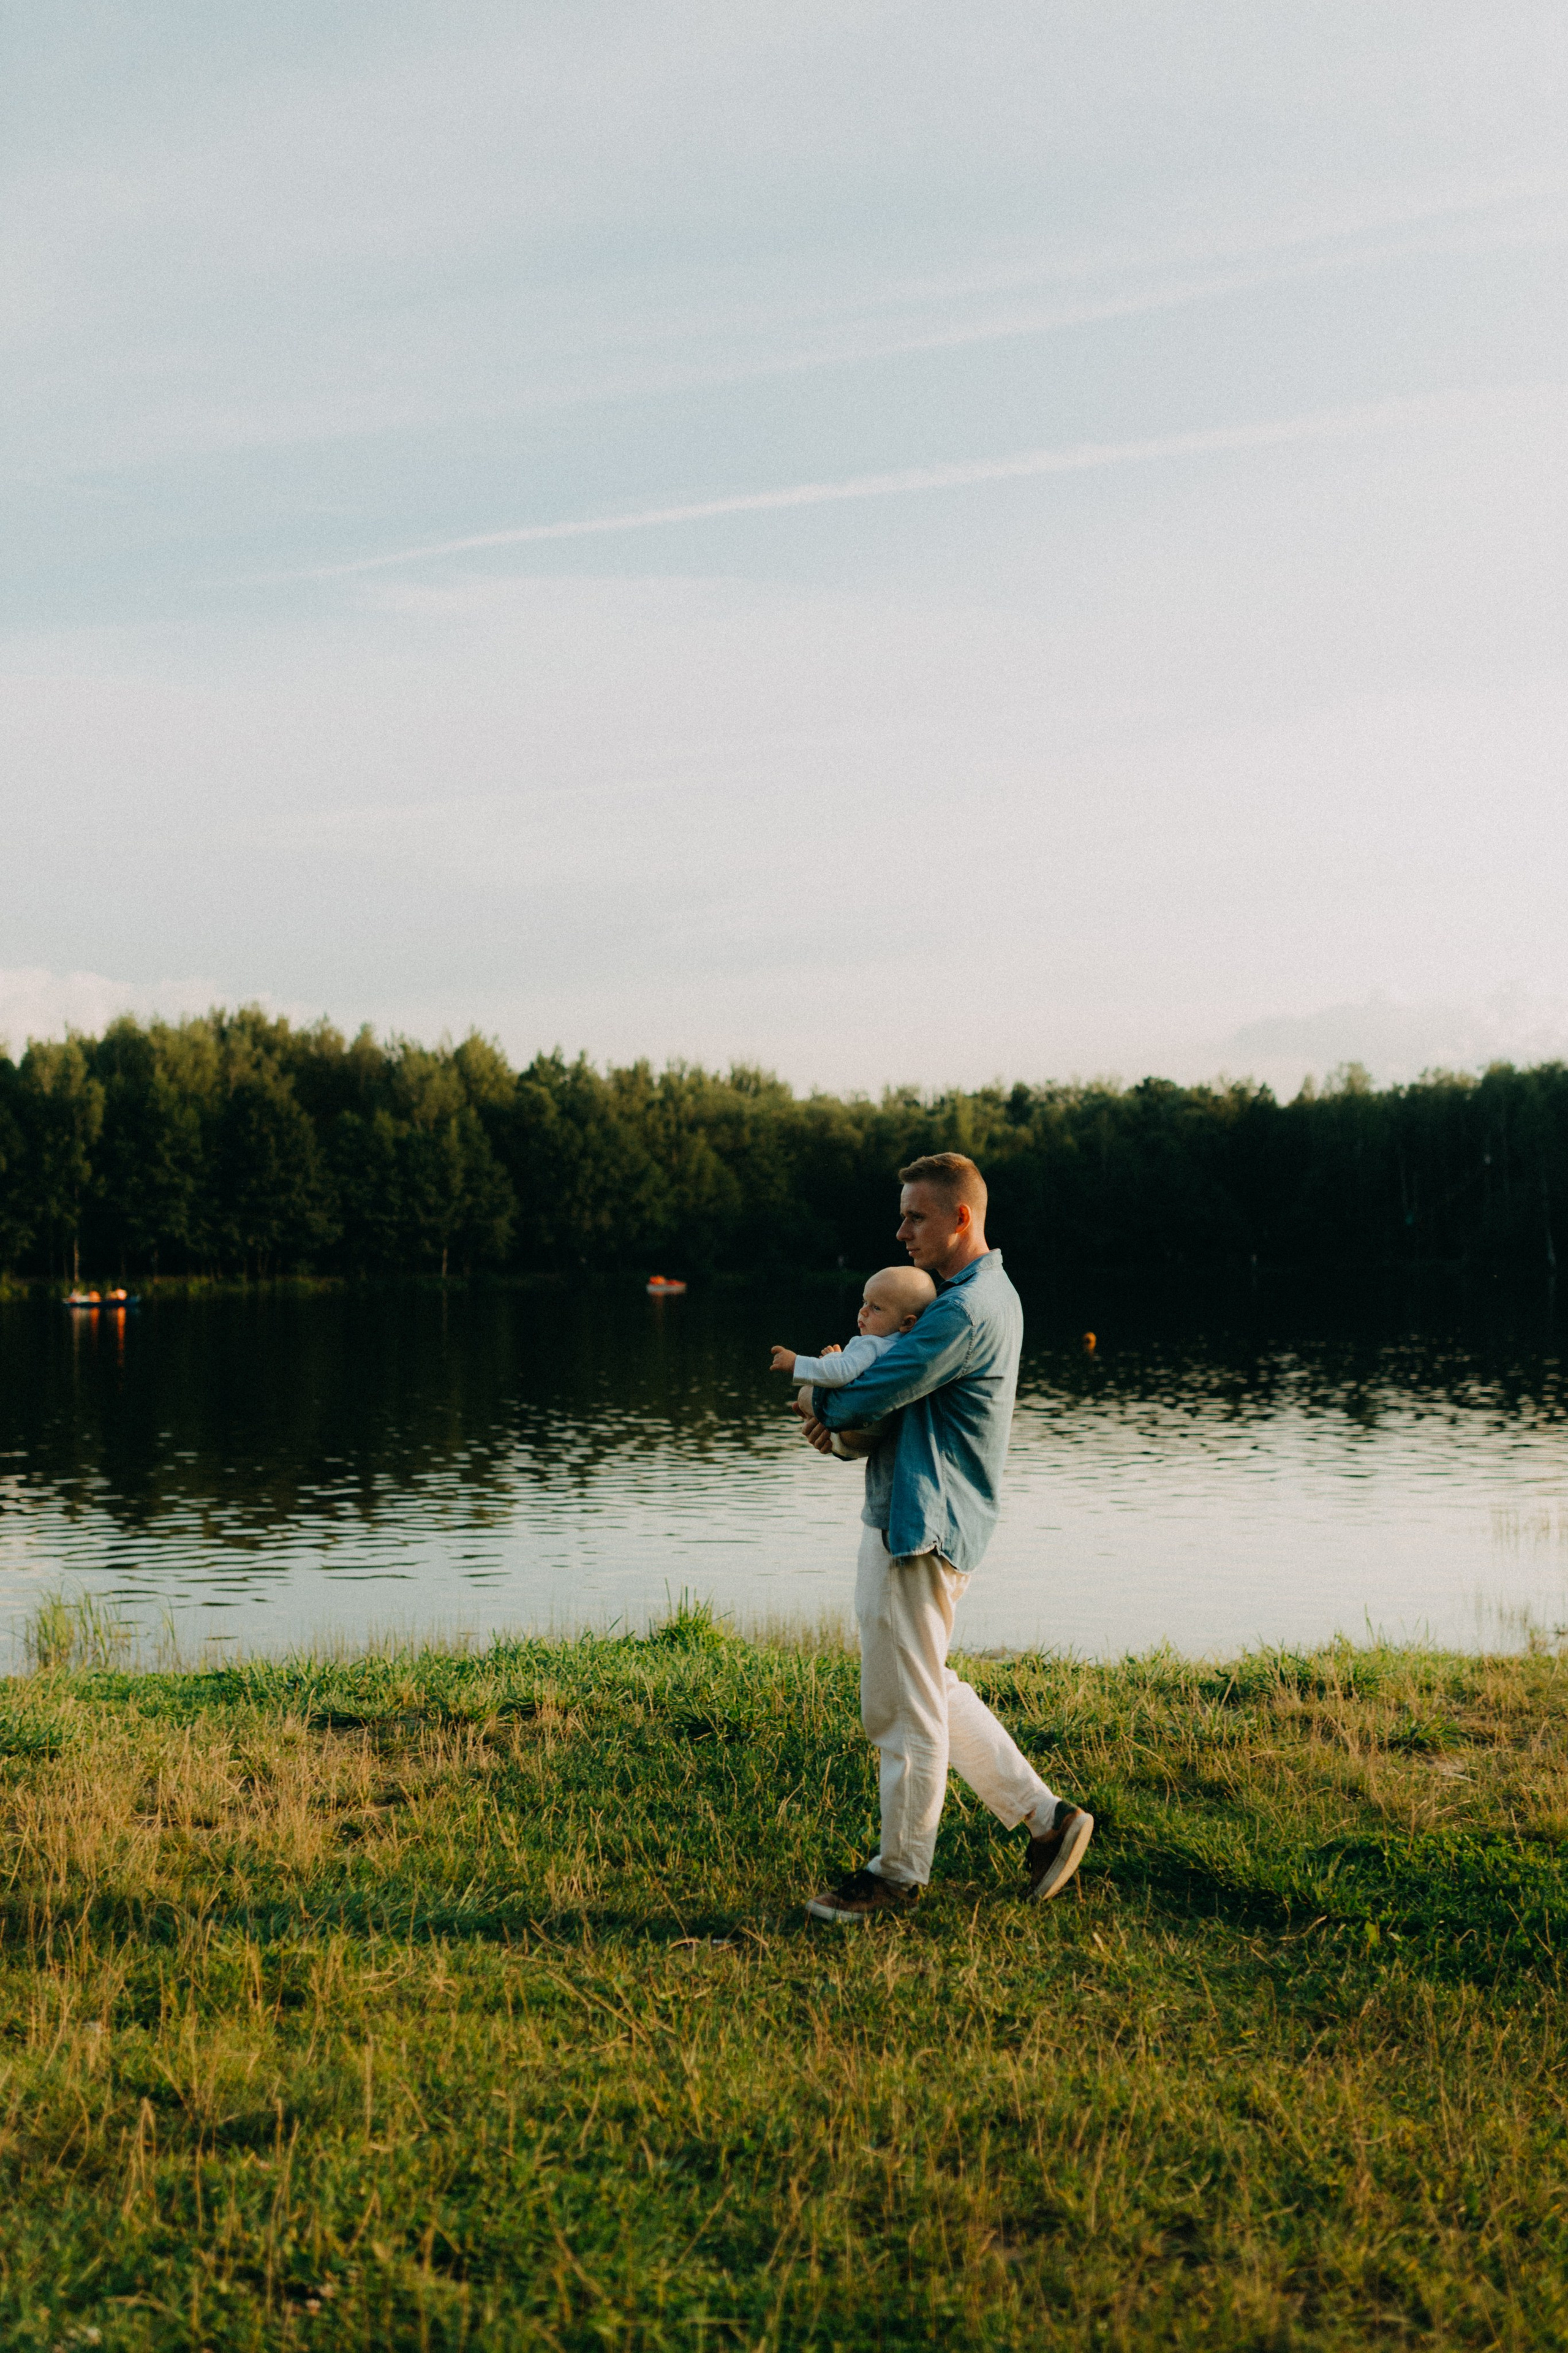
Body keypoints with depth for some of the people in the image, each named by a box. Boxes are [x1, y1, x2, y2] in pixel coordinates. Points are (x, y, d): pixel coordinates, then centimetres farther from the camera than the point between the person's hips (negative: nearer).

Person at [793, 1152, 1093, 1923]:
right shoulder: (989, 1294, 15)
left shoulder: (966, 1310, -20)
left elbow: (872, 1396, -22)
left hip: (920, 1527, -11)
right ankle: (1045, 1816, 23)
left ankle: (898, 1872, 15)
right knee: (927, 1691, 19)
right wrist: (839, 1412, 0)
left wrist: (821, 1405, 1)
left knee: (904, 1706, 1)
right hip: (900, 1516, 11)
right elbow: (907, 1382, 20)